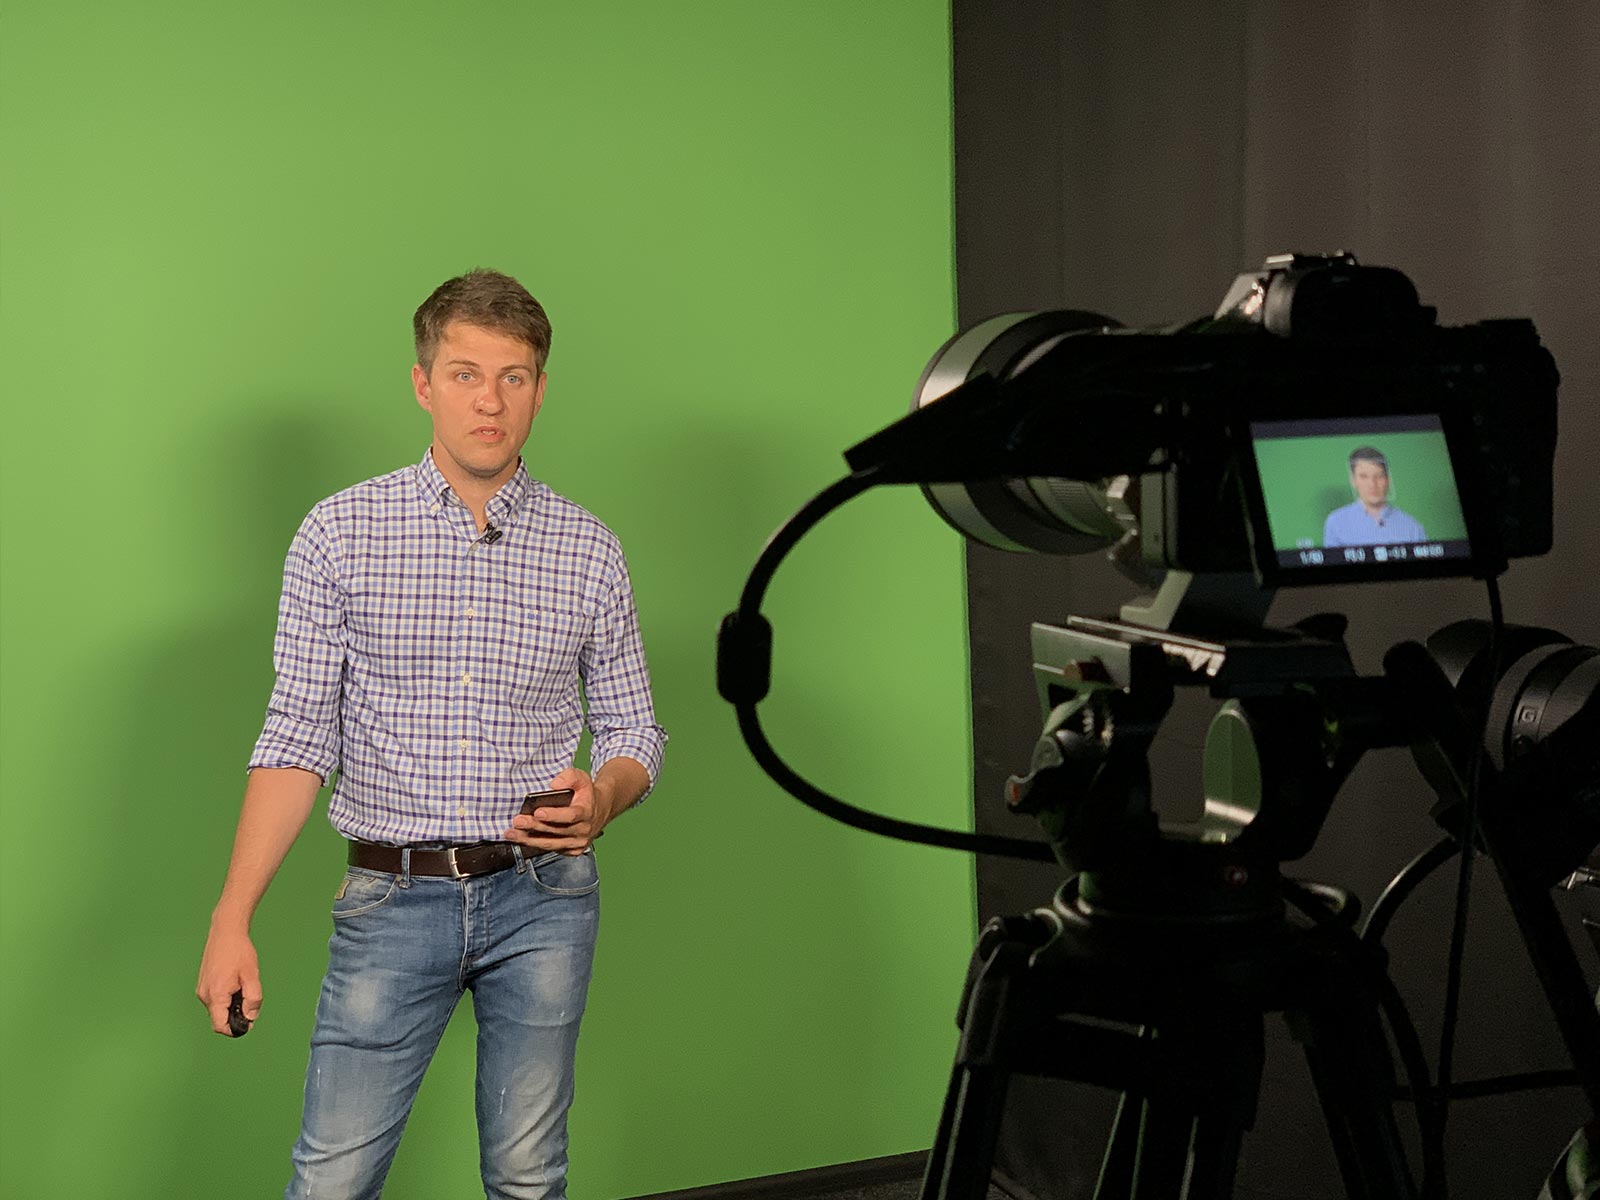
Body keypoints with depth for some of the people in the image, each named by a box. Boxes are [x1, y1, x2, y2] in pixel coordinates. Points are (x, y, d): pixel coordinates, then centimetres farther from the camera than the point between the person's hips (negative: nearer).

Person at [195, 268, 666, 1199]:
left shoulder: (589, 550, 6)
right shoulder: (340, 534, 1)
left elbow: (633, 730, 11)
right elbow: (300, 737, -1)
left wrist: (601, 798, -13)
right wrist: (233, 920, -8)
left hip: (541, 898, 2)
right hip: (394, 901, -1)